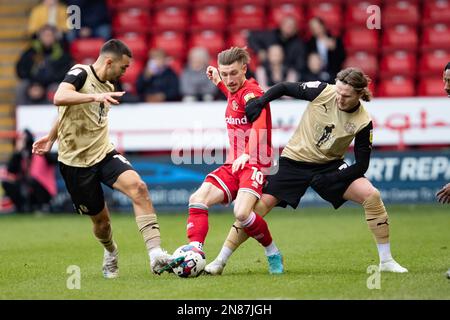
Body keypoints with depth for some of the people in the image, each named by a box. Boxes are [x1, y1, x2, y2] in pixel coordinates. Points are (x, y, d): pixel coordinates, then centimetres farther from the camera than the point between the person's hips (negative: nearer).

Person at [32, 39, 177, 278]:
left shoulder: (108, 87, 12)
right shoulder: (80, 73, -11)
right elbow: (59, 98, -31)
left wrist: (52, 137, 32)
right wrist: (96, 97, -40)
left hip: (104, 153, 5)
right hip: (76, 161, -5)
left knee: (137, 186, -23)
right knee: (100, 219, 3)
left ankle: (155, 253, -30)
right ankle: (111, 254, 39)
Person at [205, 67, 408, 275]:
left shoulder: (363, 122, -15)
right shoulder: (323, 92, -17)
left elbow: (362, 164, -10)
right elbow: (284, 88, -5)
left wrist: (332, 179, -22)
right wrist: (259, 102, -20)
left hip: (329, 166, 1)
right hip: (295, 162, -1)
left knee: (372, 196, -18)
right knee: (260, 205, -13)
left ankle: (386, 261, -5)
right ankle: (220, 261, -3)